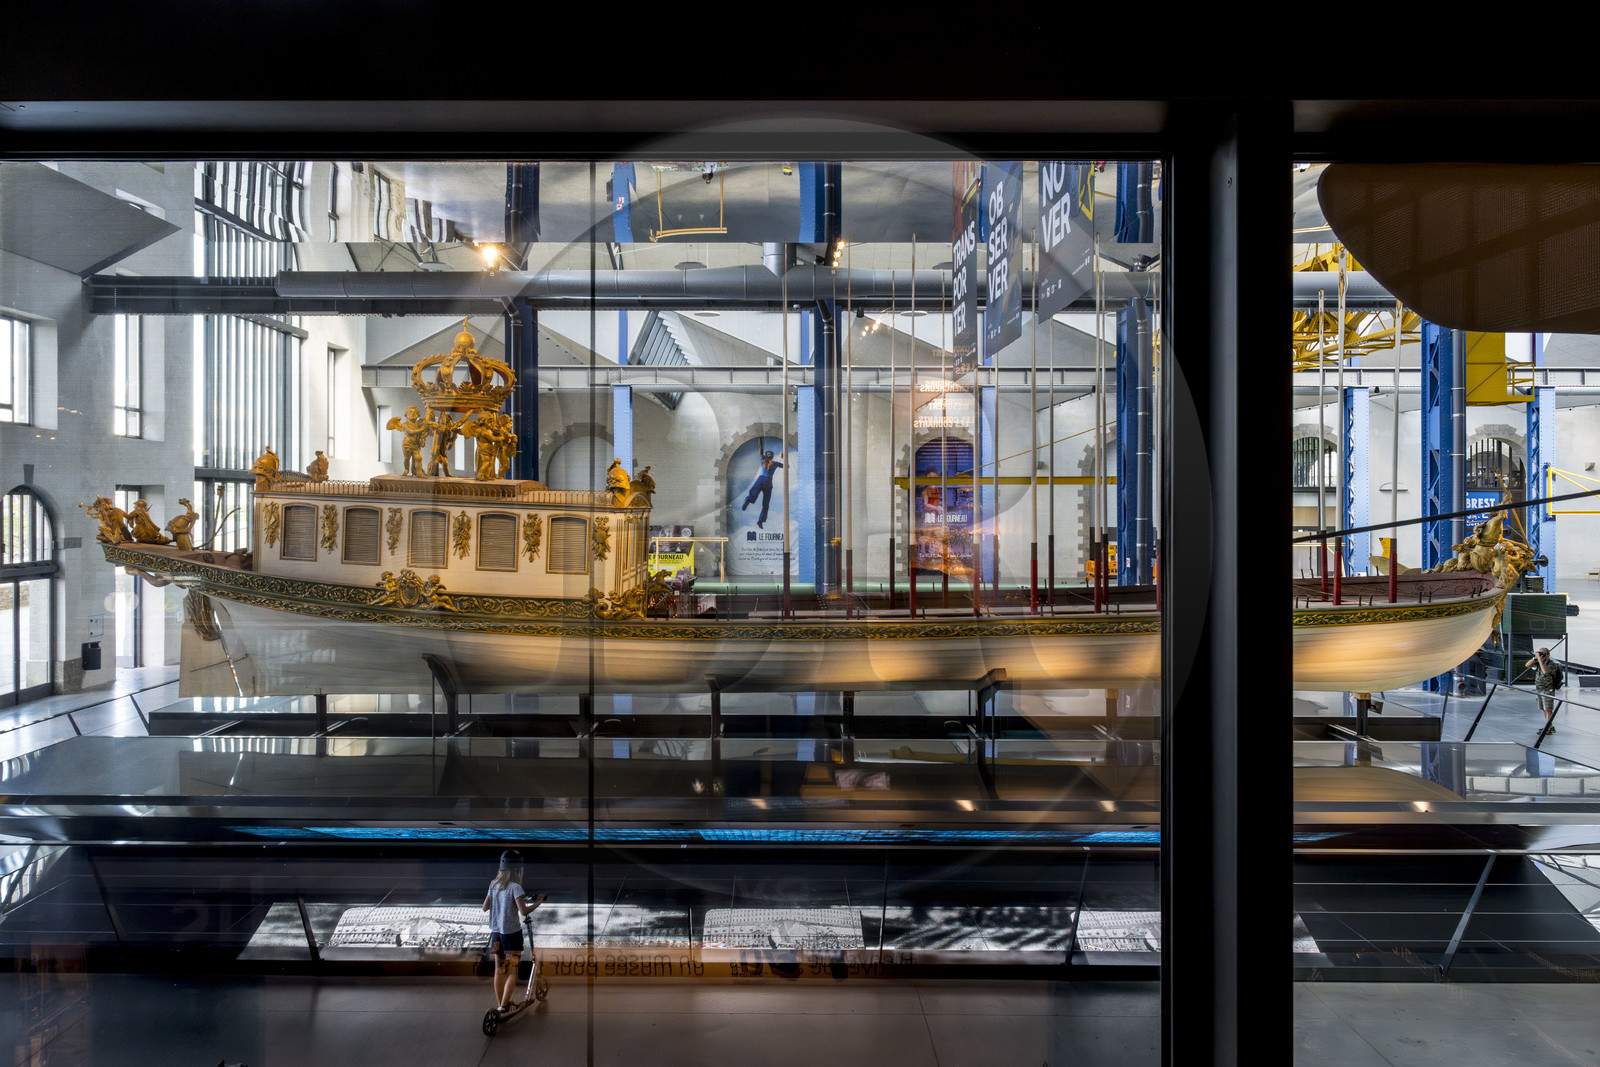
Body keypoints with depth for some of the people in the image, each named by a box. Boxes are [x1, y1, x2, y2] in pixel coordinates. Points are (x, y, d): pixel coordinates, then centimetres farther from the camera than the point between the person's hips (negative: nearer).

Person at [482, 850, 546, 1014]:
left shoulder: (493, 884, 2)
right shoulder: (515, 887, -16)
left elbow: (485, 907, 8)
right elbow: (523, 910, -23)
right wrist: (538, 902, -8)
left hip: (496, 932, 6)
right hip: (512, 933, -6)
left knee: (499, 970, 15)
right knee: (512, 972, 2)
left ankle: (499, 1005, 21)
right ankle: (503, 1006, -6)